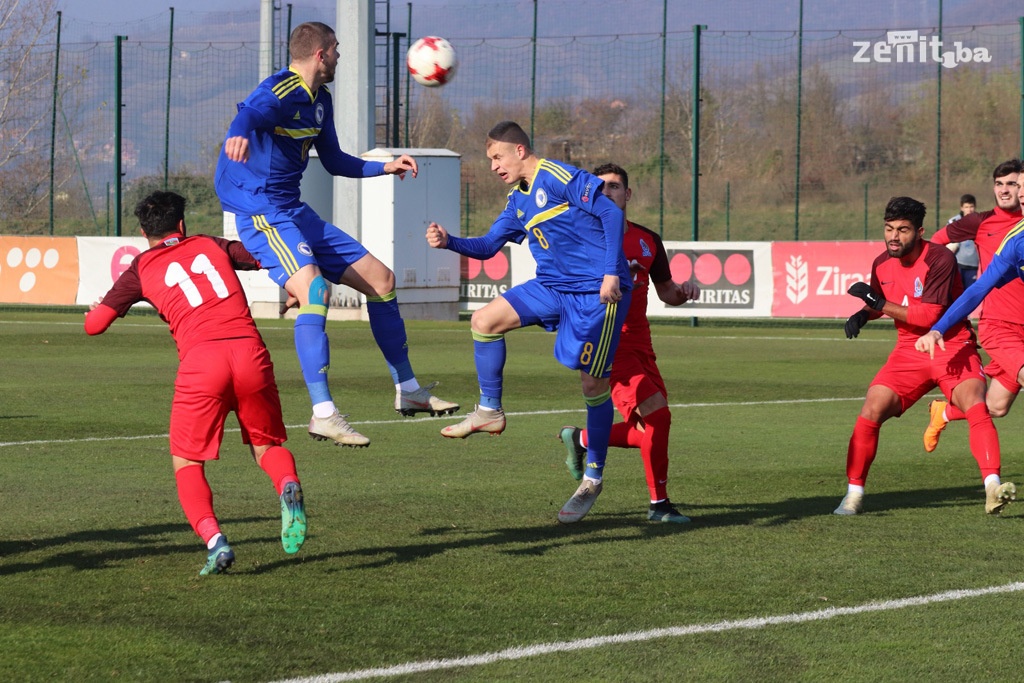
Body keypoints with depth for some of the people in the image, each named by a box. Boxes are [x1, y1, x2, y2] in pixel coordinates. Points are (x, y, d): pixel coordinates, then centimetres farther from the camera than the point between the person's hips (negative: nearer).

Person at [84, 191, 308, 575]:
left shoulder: (141, 269, 16)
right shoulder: (211, 246, 23)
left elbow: (94, 324, 15)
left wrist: (97, 308, 39)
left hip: (200, 360, -2)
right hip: (249, 350, 2)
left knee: (187, 465, 12)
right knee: (267, 447, 20)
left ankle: (213, 540, -13)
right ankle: (288, 486, -16)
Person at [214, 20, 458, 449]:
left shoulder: (320, 100, 13)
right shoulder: (282, 93, -17)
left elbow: (334, 162, 28)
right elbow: (249, 114, -41)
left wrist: (385, 168, 23)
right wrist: (240, 134, -63)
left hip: (296, 213, 10)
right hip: (261, 214, -10)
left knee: (381, 279, 13)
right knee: (314, 290, -32)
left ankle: (407, 390, 27)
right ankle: (323, 415, -34)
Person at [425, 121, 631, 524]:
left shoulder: (558, 177, -13)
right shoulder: (518, 201, 14)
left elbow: (612, 213, -17)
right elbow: (488, 246, 18)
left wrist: (611, 273, -21)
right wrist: (449, 242, -1)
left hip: (597, 293, -8)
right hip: (553, 286, 8)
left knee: (593, 381, -3)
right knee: (485, 319, -6)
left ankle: (593, 479, 9)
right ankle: (489, 412, 7)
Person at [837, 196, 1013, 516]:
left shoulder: (939, 259, -17)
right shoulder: (882, 264, 2)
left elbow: (929, 316, -23)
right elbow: (878, 303, 23)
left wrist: (880, 303, -21)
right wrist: (862, 315, 1)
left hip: (953, 349, -5)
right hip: (909, 351, 5)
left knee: (976, 406, -28)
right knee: (871, 411, -11)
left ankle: (993, 488, -33)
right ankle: (854, 494, 0)